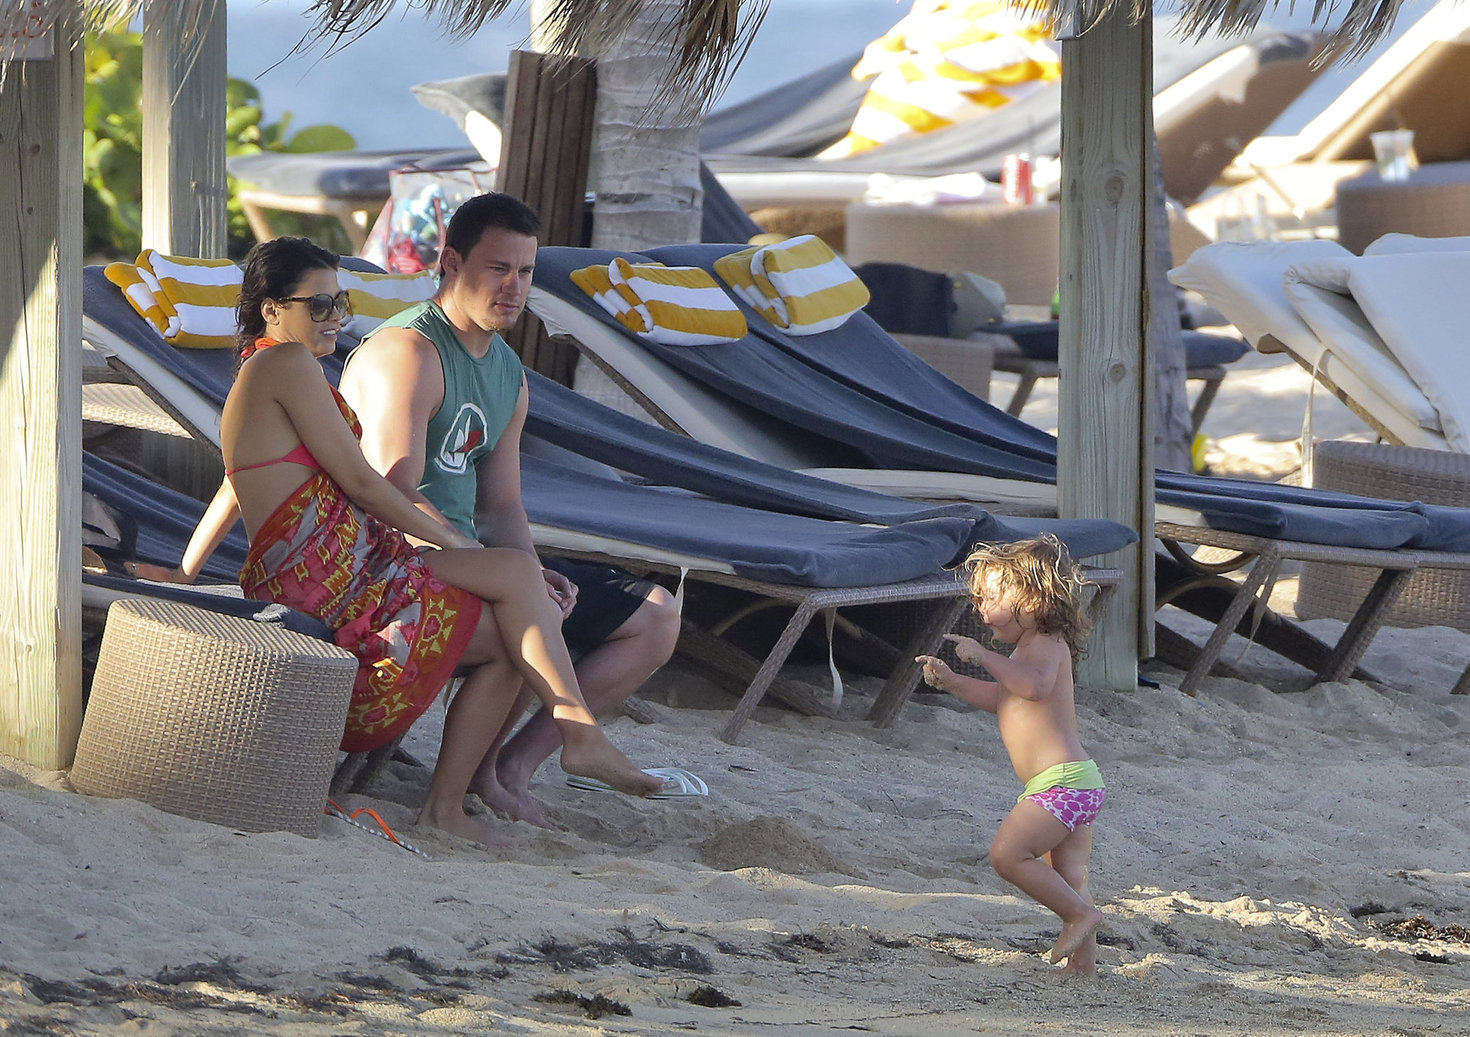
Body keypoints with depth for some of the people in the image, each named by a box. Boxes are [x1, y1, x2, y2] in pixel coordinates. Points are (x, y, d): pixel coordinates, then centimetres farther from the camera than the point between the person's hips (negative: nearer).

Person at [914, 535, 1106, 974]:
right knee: (1068, 883, 11)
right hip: (1072, 785, 11)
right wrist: (951, 681, 24)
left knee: (1007, 853, -18)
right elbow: (1001, 698, 35)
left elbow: (1035, 686, -34)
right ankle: (1083, 966, 12)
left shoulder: (1046, 644, -11)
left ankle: (1080, 913, -11)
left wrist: (984, 655, -28)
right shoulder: (1035, 647, 21)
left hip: (1062, 782, -11)